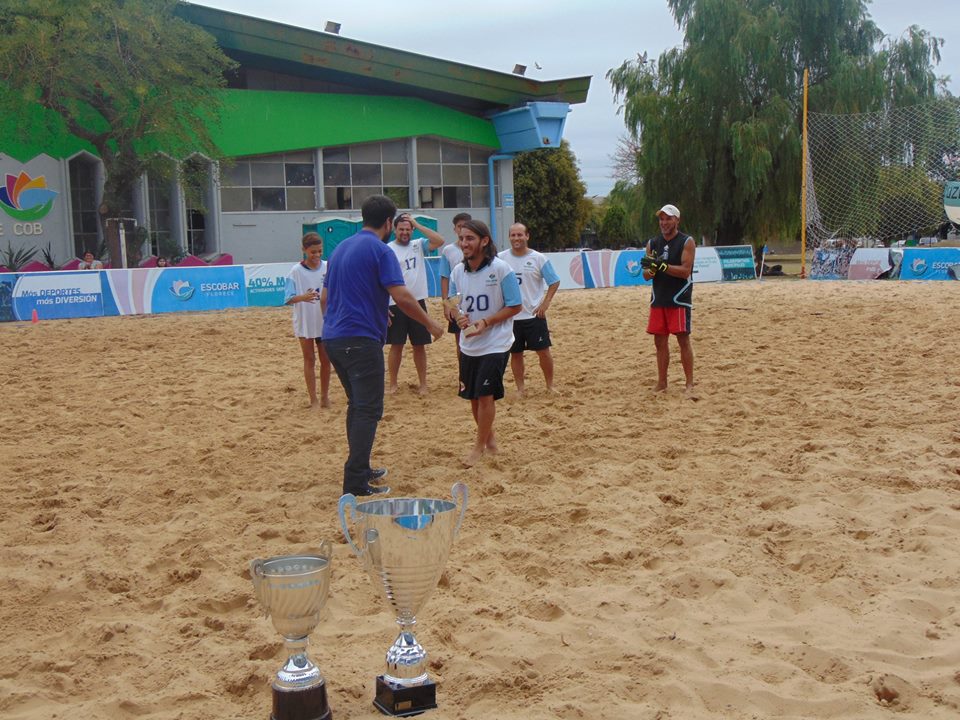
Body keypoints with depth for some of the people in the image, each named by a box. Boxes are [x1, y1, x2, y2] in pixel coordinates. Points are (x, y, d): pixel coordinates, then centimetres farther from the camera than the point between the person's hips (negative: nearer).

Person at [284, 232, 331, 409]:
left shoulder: (328, 267, -4)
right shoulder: (296, 271, -11)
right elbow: (288, 299, -16)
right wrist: (303, 297, -36)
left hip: (325, 321, 2)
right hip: (305, 322, -2)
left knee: (326, 359, 10)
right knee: (309, 359, 7)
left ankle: (325, 396, 23)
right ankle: (313, 399, 13)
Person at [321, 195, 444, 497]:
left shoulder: (341, 248, 16)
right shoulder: (380, 250, -9)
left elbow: (324, 296, 21)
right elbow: (401, 296, -16)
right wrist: (430, 323, -5)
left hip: (333, 339, 9)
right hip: (361, 340, -8)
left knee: (357, 405, 20)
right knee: (368, 410, -5)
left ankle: (360, 469, 27)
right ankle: (356, 484, -8)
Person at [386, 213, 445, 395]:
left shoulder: (418, 245, 4)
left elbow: (440, 241, -13)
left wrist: (416, 224, -11)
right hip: (395, 305, -2)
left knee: (419, 345, 8)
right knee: (396, 345, 4)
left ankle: (423, 384, 16)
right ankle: (393, 383, 16)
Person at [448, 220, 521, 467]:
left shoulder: (500, 268, -16)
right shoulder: (458, 271, -1)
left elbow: (515, 306, -12)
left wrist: (486, 322, -22)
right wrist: (458, 316, -13)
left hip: (495, 344, -5)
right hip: (468, 345, 6)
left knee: (485, 395, -6)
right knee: (473, 396, 12)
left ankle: (479, 447, 10)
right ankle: (489, 438, 32)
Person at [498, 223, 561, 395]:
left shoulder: (538, 258, -4)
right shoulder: (501, 258, 1)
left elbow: (554, 282, 1)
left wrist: (545, 304, -7)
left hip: (534, 315, -2)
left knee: (543, 351, 0)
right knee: (515, 354, 8)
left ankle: (550, 386, 15)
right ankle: (520, 389, 19)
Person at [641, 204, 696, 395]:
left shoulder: (687, 242, -4)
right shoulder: (652, 243, 10)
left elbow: (685, 271, -15)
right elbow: (646, 274, 9)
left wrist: (661, 265, -24)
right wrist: (649, 271, -15)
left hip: (679, 299, -5)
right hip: (659, 299, 5)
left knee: (683, 339, -6)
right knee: (660, 341, 6)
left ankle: (690, 384, -2)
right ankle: (661, 382, 14)